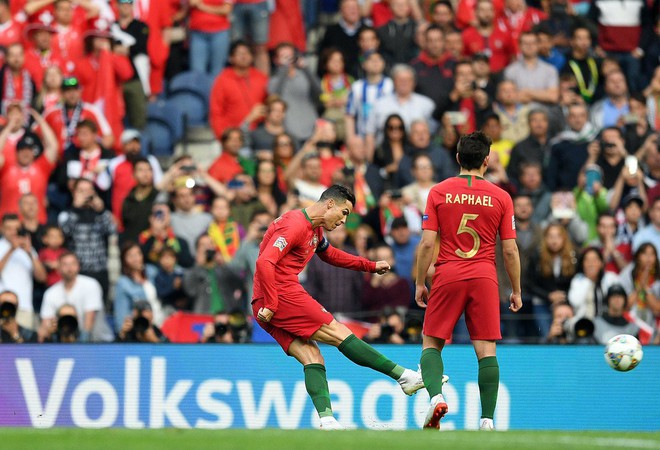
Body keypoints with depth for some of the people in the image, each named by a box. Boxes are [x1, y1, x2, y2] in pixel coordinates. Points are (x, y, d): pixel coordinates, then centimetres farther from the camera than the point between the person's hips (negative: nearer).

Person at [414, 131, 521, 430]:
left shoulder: (439, 192, 2)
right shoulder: (500, 197, 3)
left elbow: (427, 243, -2)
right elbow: (510, 250, 3)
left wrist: (420, 283, 7)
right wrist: (516, 291, 12)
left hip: (447, 276, 0)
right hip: (484, 277, 0)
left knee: (432, 343, 9)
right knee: (486, 350, 1)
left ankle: (435, 395, -16)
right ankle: (487, 419, -4)